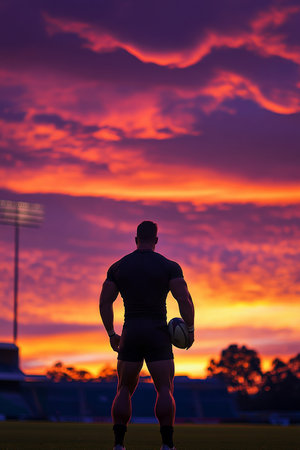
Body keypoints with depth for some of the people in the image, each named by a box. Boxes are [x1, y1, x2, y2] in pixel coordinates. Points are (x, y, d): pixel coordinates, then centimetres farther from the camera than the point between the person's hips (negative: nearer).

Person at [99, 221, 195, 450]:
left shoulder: (118, 267, 8)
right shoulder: (169, 266, 0)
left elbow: (104, 303, 6)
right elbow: (185, 300, -8)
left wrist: (111, 334, 14)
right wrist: (190, 329, 3)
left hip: (130, 333, 2)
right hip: (158, 333, -2)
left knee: (125, 390, 11)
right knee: (165, 390, -2)